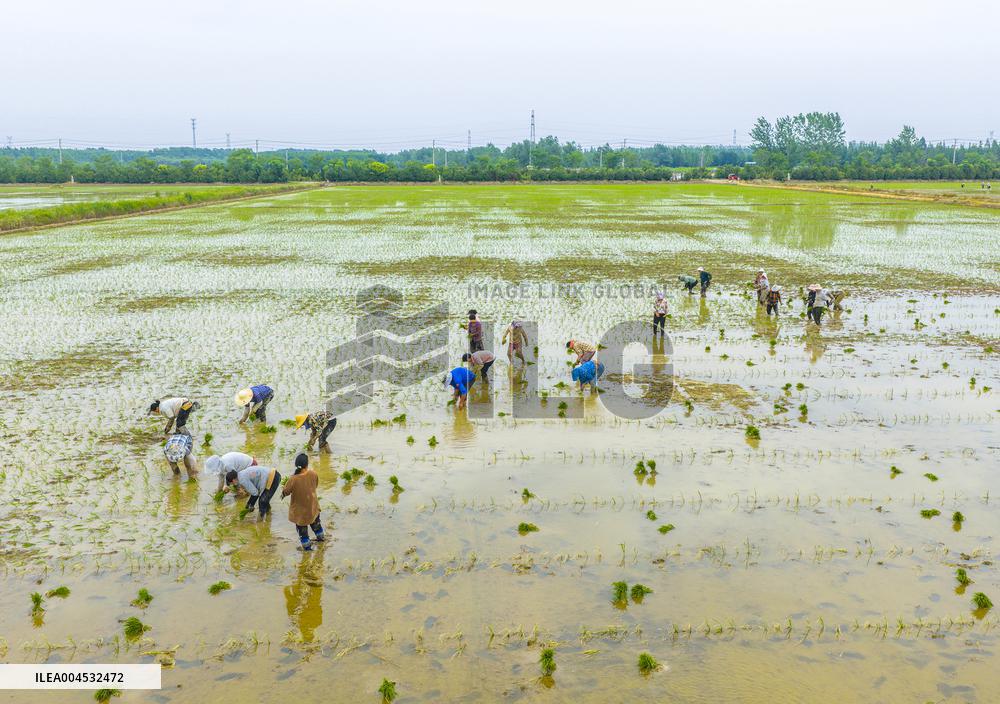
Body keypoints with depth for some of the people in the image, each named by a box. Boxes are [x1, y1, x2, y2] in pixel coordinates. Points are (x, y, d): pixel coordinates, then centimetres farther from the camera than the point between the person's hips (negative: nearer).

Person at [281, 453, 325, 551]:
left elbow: (285, 492, -16)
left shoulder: (293, 479, -31)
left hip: (299, 510, -3)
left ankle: (306, 545, 31)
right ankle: (320, 537, 51)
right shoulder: (313, 475, -22)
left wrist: (283, 489, 7)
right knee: (315, 521, 31)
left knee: (302, 528, 19)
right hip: (312, 506, 3)